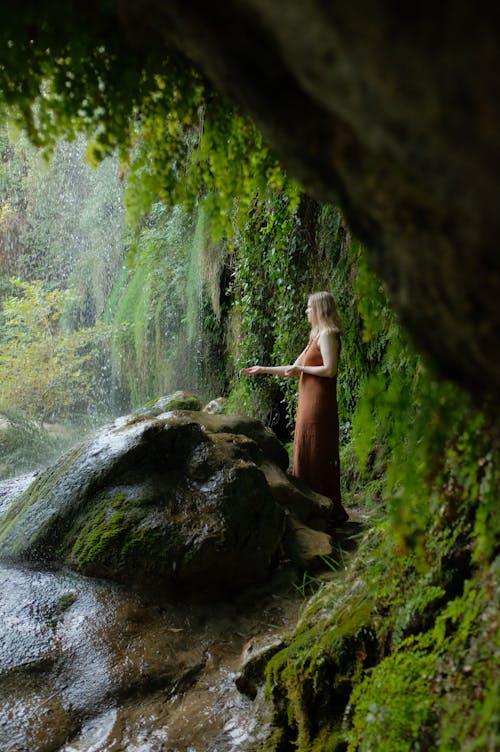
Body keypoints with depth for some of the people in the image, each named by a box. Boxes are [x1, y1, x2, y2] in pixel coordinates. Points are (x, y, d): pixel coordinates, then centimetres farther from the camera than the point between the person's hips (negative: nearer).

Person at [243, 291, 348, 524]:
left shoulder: (327, 335, -9)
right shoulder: (316, 336, 21)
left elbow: (330, 369, -20)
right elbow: (294, 369, 25)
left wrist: (301, 368, -10)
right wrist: (262, 369, 26)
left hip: (318, 403, -10)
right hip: (308, 402, 10)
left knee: (318, 454, -8)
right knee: (306, 453, 11)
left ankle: (333, 510, -2)